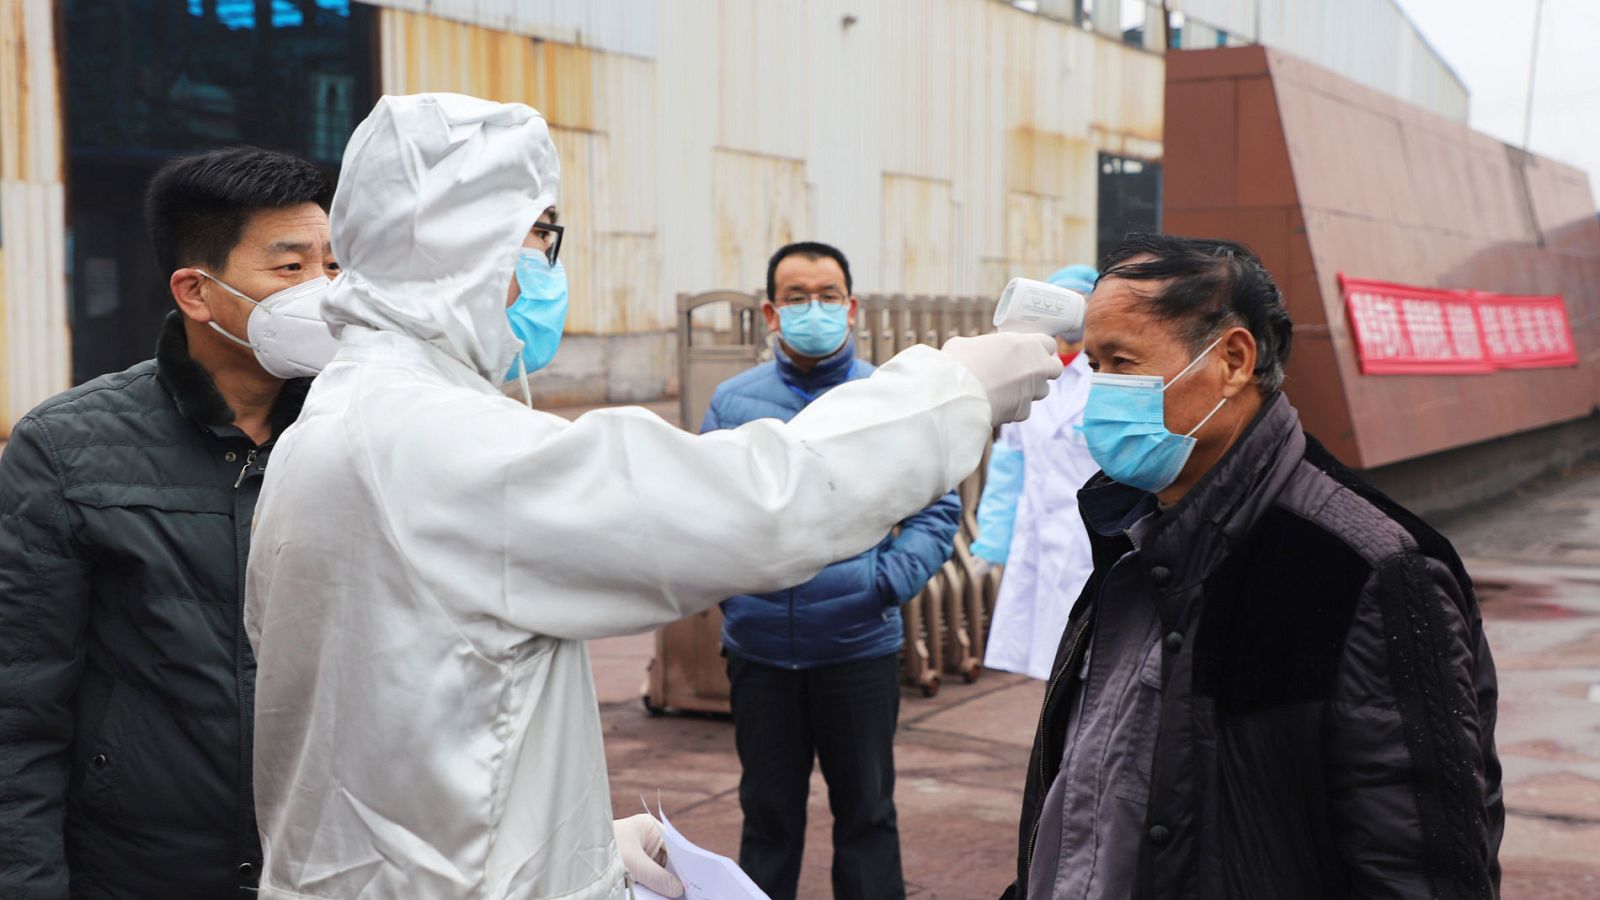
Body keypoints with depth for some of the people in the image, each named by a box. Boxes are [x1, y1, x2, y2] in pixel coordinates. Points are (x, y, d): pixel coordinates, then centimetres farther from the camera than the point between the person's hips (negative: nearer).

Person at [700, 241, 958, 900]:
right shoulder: (733, 401, 3)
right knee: (768, 813, 14)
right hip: (758, 645, 1)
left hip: (859, 646, -1)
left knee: (866, 812, 11)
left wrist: (888, 582, -11)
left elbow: (938, 509, 1)